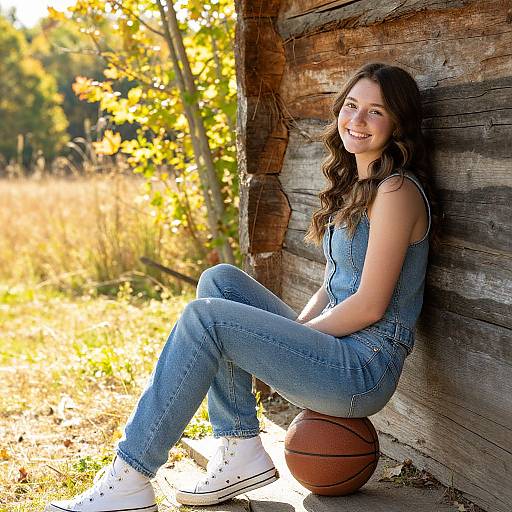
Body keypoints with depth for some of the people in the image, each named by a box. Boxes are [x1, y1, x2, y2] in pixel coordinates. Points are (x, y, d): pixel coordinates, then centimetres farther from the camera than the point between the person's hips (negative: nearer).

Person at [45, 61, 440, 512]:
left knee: (205, 316, -18)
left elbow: (369, 305, -18)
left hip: (365, 370, -9)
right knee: (220, 280, 0)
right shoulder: (354, 185, 16)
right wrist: (291, 330, 2)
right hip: (335, 346, 9)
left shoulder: (396, 191, -13)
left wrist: (295, 335, -8)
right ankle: (242, 450, -2)